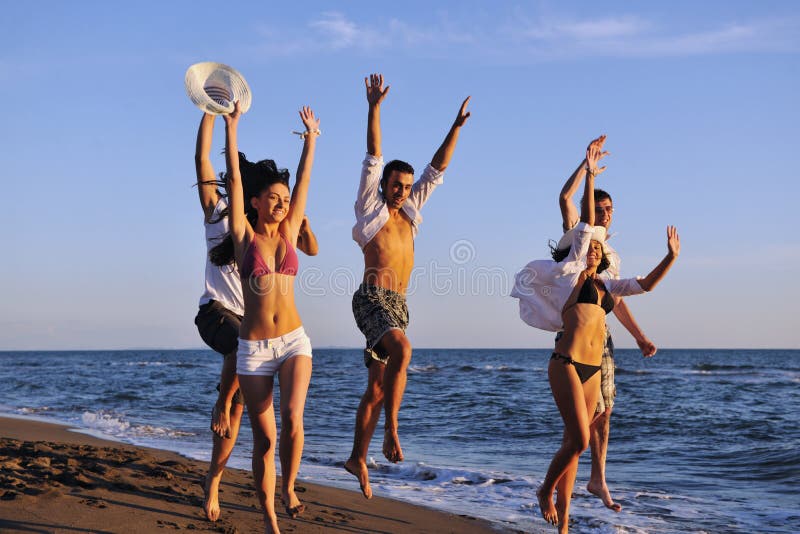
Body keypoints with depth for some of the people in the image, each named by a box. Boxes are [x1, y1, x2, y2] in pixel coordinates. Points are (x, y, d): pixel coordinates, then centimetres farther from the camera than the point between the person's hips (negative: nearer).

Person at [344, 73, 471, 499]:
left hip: (398, 304, 6)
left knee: (376, 387, 8)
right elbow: (373, 158, -5)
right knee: (401, 348, -34)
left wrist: (457, 125, 15)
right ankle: (391, 430, -29)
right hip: (371, 299, -6)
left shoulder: (410, 211, 17)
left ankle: (357, 458, 17)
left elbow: (437, 168, 18)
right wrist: (374, 107, -13)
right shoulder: (371, 208, 3)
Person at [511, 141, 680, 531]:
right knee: (579, 440, -14)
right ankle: (545, 491, 10)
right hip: (566, 364, -6)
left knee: (573, 444, 7)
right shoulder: (570, 272, 4)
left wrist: (671, 257, 12)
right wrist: (589, 177, -7)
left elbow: (645, 285, 22)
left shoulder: (605, 285, 21)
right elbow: (585, 225, -2)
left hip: (592, 370, 6)